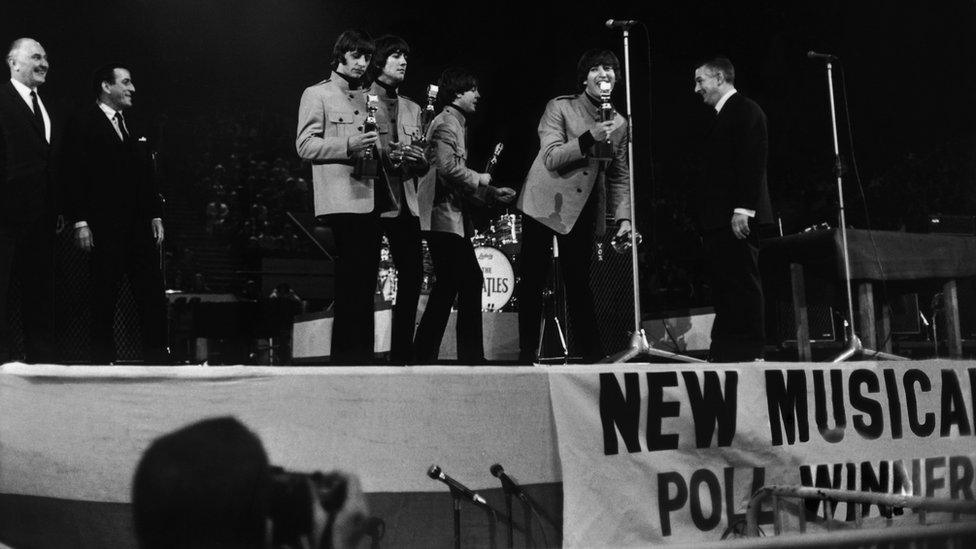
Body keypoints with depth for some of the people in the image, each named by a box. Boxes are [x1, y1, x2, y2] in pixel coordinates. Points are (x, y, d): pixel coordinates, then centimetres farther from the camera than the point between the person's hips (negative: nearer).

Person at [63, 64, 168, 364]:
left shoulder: (132, 125, 18)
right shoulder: (83, 123, -1)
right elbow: (74, 176, -8)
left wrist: (155, 216, 11)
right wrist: (80, 222, -14)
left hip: (140, 226, 6)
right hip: (105, 227, -5)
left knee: (154, 297, 1)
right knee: (105, 301, 2)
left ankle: (157, 359, 6)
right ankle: (103, 362, 10)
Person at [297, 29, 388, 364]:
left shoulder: (367, 98, 24)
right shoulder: (317, 95, 4)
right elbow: (305, 146, -6)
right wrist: (348, 146, -18)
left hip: (372, 199, 7)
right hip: (343, 201, -7)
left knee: (365, 286, 7)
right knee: (350, 288, -10)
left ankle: (362, 357, 12)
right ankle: (345, 357, -4)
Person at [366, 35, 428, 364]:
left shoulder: (412, 108, 22)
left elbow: (424, 164, 18)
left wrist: (417, 160, -4)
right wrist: (387, 155, -18)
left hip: (405, 201, 6)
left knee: (412, 273, -1)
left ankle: (402, 354, 5)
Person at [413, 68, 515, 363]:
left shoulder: (458, 124, 23)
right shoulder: (446, 122, -9)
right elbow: (448, 166, -25)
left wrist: (492, 193, 19)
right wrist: (479, 179, -10)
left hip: (454, 218, 11)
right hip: (445, 218, -11)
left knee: (470, 281, 9)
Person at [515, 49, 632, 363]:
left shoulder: (619, 124, 7)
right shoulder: (559, 107, -6)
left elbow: (619, 175, 11)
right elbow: (551, 158, -15)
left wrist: (623, 216, -1)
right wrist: (589, 138, -27)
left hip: (583, 211, 3)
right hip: (545, 204, -3)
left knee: (579, 283, 4)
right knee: (533, 282, -1)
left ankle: (592, 355, 11)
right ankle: (527, 355, 6)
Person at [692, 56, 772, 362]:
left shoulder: (746, 110, -4)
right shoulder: (721, 116, 23)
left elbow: (753, 163, -14)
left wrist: (742, 209, -20)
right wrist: (704, 218, 14)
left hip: (736, 216, -9)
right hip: (718, 219, 9)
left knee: (742, 284, -8)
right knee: (722, 284, 7)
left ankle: (748, 351, -6)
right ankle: (726, 351, 9)